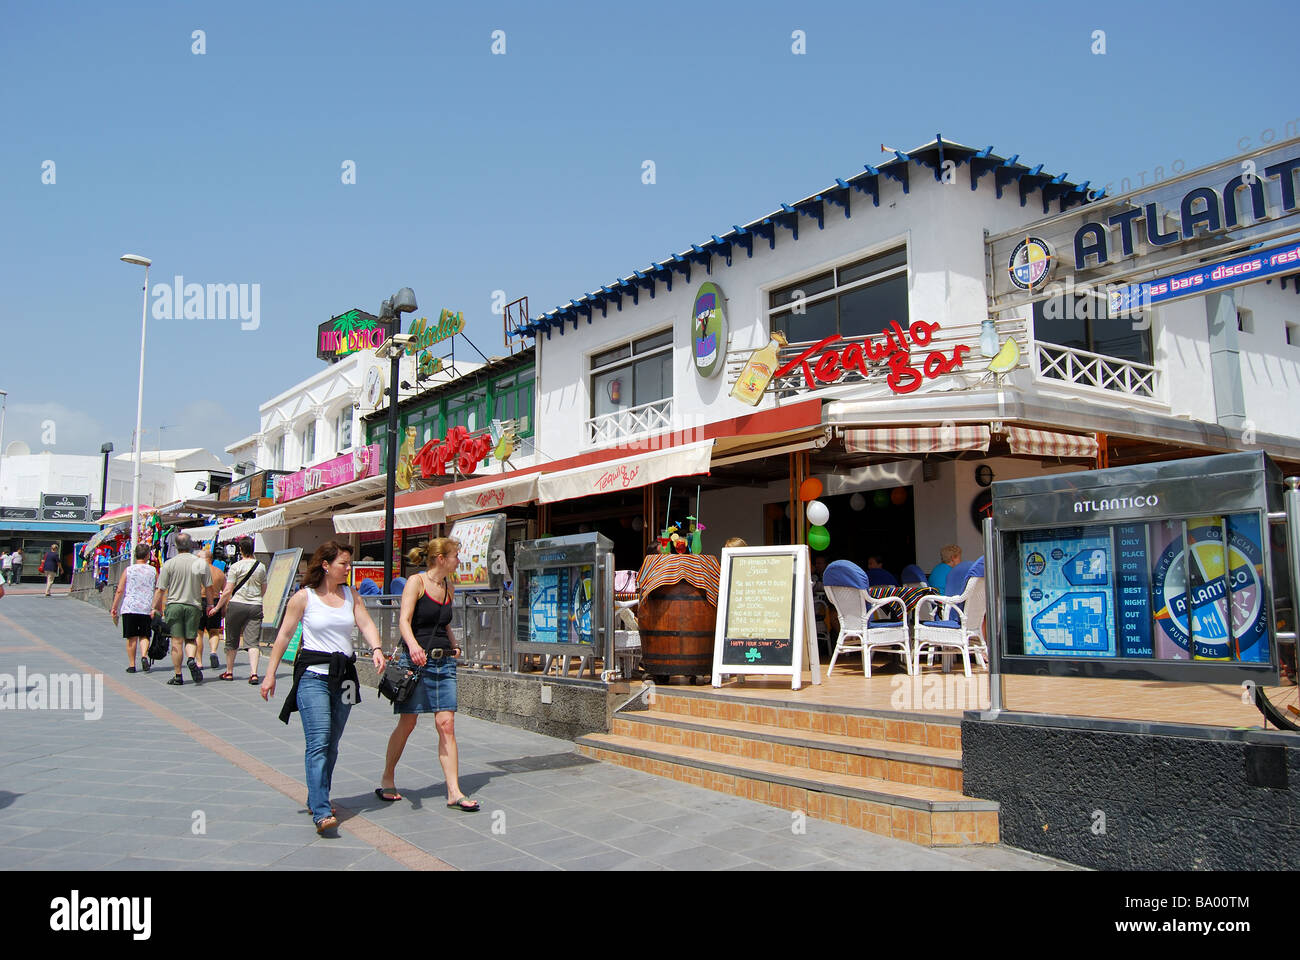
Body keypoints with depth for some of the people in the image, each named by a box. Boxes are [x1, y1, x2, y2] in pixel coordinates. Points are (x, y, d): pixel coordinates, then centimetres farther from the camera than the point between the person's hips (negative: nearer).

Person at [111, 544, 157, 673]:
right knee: (144, 636, 11)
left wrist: (114, 607, 6)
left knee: (131, 638, 6)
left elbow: (120, 590, -2)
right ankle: (144, 656, -13)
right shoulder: (153, 571, 4)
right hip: (147, 609, 1)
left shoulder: (128, 570, 1)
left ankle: (131, 665, 9)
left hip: (129, 608, -1)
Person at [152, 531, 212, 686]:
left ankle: (178, 676, 3)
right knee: (191, 639, 12)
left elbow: (160, 590, -3)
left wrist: (155, 608, 7)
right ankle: (191, 659, -17)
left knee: (177, 641, 2)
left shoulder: (169, 564, -3)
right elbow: (208, 587, 2)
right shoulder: (201, 562, 0)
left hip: (174, 605, -1)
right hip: (194, 606, 1)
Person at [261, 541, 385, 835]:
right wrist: (270, 673, 1)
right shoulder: (304, 597, -2)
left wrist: (376, 649, -17)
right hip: (313, 675, -5)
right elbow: (284, 635, 2)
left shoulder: (350, 595, 11)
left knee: (331, 745, 10)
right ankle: (322, 812, -16)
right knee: (318, 744, -13)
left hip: (344, 675, 5)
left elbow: (366, 624, 2)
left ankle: (316, 799, 25)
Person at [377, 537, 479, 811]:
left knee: (447, 724, -2)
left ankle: (454, 792, -2)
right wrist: (413, 645, -35)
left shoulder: (447, 586, 15)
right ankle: (387, 780, 22)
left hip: (444, 663, 6)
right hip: (416, 661, -5)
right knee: (407, 723, 1)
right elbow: (404, 620, -17)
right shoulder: (416, 582, -5)